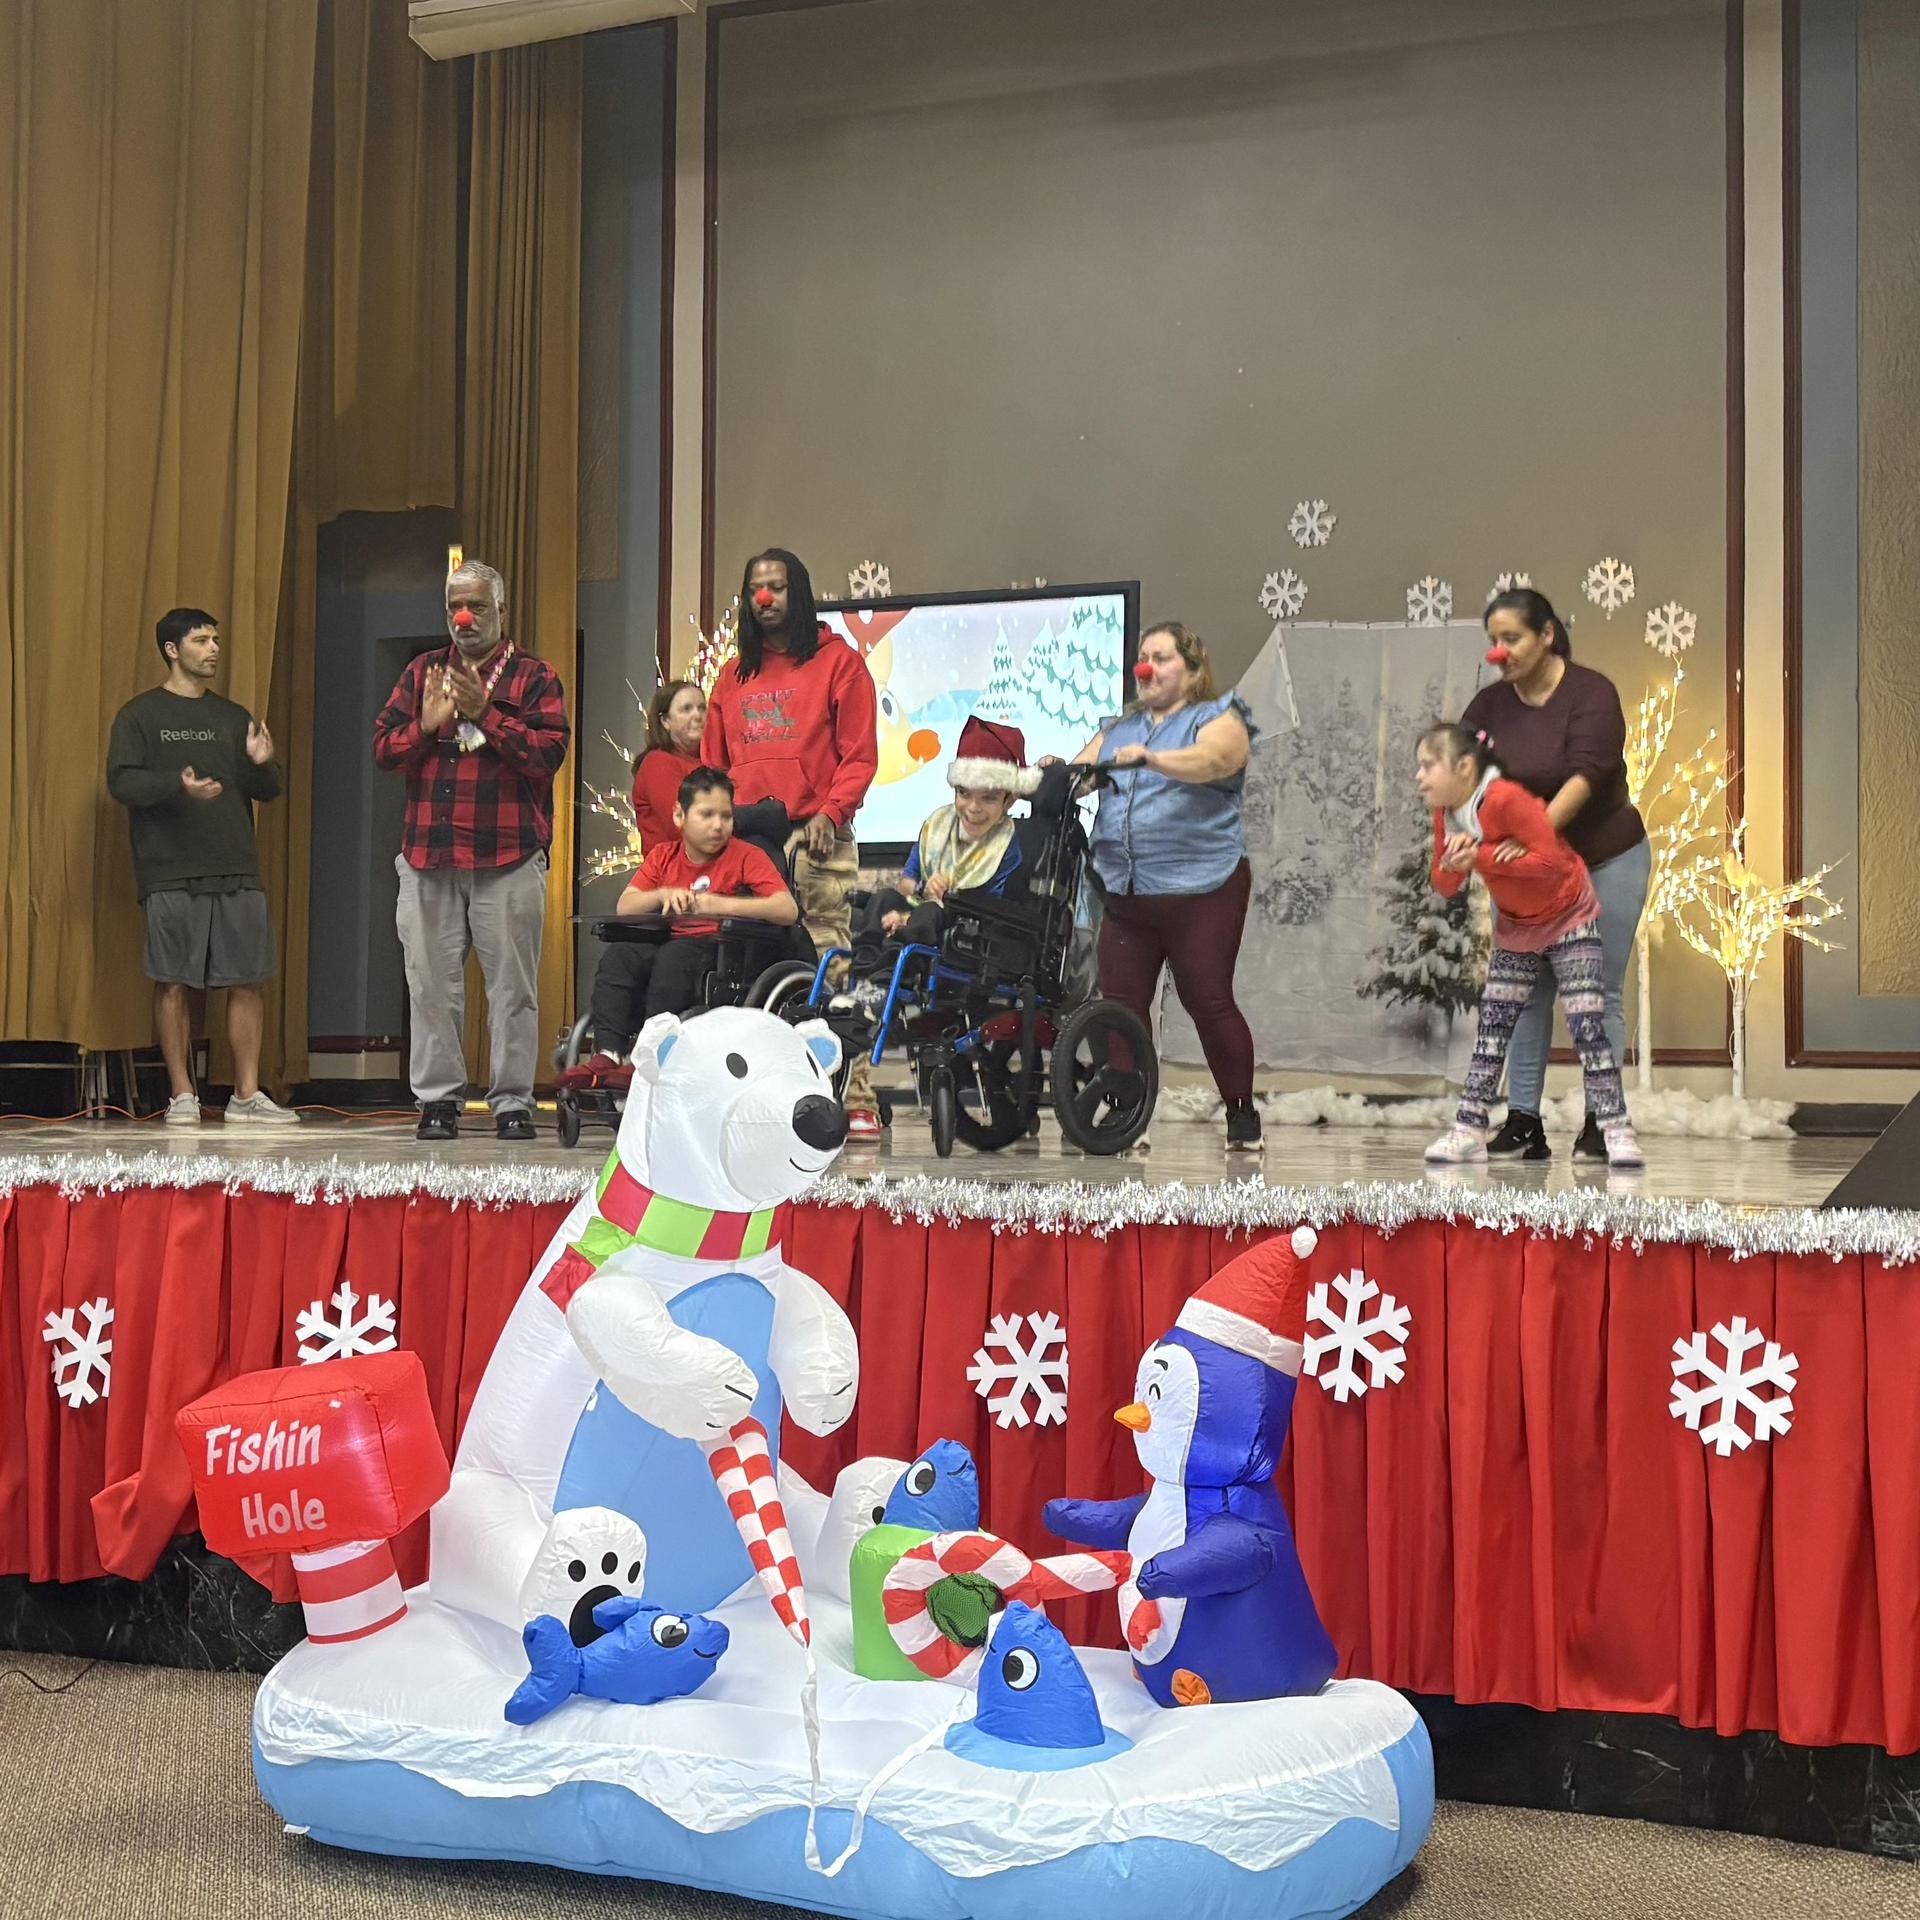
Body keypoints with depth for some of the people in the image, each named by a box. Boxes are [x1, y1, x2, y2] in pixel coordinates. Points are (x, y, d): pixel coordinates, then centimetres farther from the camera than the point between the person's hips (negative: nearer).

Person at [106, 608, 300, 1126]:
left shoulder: (233, 717, 18)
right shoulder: (141, 714, 6)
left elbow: (269, 792, 17)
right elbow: (121, 781, -5)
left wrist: (262, 764, -6)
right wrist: (177, 786, -22)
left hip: (237, 871, 4)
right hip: (171, 874, -3)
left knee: (247, 981, -1)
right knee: (175, 983, -1)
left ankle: (246, 1096, 4)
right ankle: (182, 1096, 7)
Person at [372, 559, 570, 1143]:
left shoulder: (533, 677, 5)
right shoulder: (422, 673, 16)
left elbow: (549, 753, -8)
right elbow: (383, 747, 10)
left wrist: (485, 715, -13)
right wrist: (426, 724, -8)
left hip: (508, 858, -3)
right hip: (428, 857, 3)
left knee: (512, 984, 0)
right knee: (432, 985, 4)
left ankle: (513, 1101, 6)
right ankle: (437, 1100, 12)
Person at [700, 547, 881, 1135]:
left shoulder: (838, 662, 6)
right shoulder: (735, 675, 21)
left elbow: (860, 755, 0)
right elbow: (713, 762, 21)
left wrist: (830, 812, -13)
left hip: (815, 841, -4)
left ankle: (856, 1099, -9)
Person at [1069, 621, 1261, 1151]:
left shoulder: (1218, 719, 3)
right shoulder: (1119, 729, 21)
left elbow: (1210, 761, -19)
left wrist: (1150, 758, -37)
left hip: (1199, 888, -5)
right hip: (1124, 890, 5)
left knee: (1209, 1002, -4)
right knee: (1121, 1006, 0)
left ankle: (1242, 1116, 8)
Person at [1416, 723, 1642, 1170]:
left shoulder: (1505, 798, -30)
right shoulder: (1445, 814, -5)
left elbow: (1552, 859, -34)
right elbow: (1443, 885, -2)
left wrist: (1480, 856, -32)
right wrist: (1454, 861, -24)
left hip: (1568, 916, -7)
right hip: (1516, 925, 7)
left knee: (1587, 1024, -11)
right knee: (1492, 1024, 3)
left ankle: (1615, 1130, -8)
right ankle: (1468, 1129, 4)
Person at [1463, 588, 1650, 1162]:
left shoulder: (1591, 693, -16)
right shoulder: (1490, 704, -4)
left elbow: (1584, 775, -28)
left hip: (1606, 860, -4)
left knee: (1600, 991, 1)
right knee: (1526, 991, 2)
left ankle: (1598, 1123, 8)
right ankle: (1523, 1121, 5)